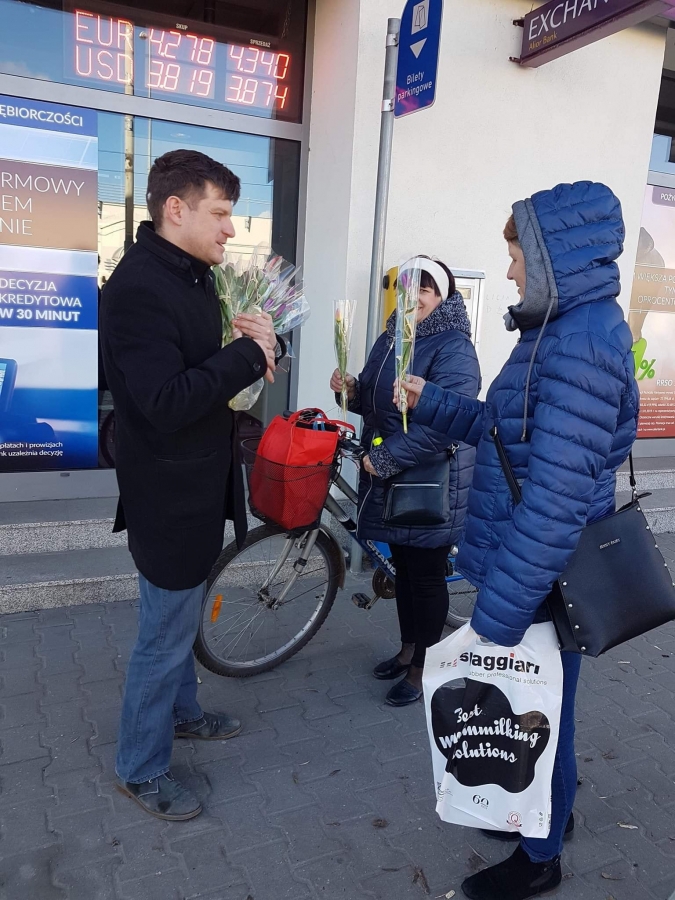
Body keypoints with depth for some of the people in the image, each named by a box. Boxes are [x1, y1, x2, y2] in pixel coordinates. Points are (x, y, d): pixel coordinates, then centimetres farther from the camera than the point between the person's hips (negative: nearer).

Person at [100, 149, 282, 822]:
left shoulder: (193, 276, 9)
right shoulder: (139, 286, -22)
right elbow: (166, 402, -30)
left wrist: (252, 348, -5)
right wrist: (247, 354, -24)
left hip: (199, 483, 10)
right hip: (169, 494, -10)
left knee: (183, 614, 25)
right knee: (166, 634, 5)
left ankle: (181, 711, 46)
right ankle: (140, 769, 25)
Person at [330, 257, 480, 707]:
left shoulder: (453, 348, -17)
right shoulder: (391, 339, 10)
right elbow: (374, 401, 19)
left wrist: (385, 458, -24)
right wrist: (351, 389, -3)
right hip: (389, 476, 8)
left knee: (427, 577, 6)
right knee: (403, 568, 20)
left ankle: (423, 671, 24)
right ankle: (408, 650, 39)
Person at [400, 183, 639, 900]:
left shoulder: (582, 342, -23)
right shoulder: (564, 329, 8)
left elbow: (558, 496, -28)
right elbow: (510, 432, 15)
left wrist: (499, 612, -25)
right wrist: (433, 403, 11)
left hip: (542, 576, -9)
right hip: (532, 567, 9)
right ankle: (546, 805, 49)